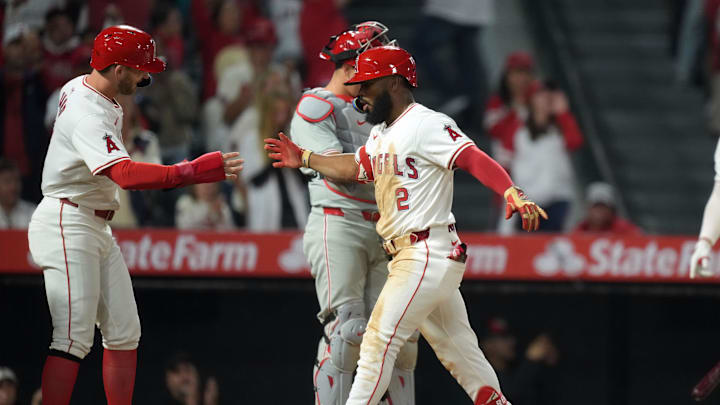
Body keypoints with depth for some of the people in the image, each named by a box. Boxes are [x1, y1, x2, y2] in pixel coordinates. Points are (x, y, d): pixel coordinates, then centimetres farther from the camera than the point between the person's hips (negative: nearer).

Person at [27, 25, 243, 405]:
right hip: (68, 226, -11)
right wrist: (197, 171, -44)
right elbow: (126, 174, -38)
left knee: (124, 331, 7)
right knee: (74, 338, -15)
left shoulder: (78, 88, 8)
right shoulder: (89, 116, -24)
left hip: (97, 229, 11)